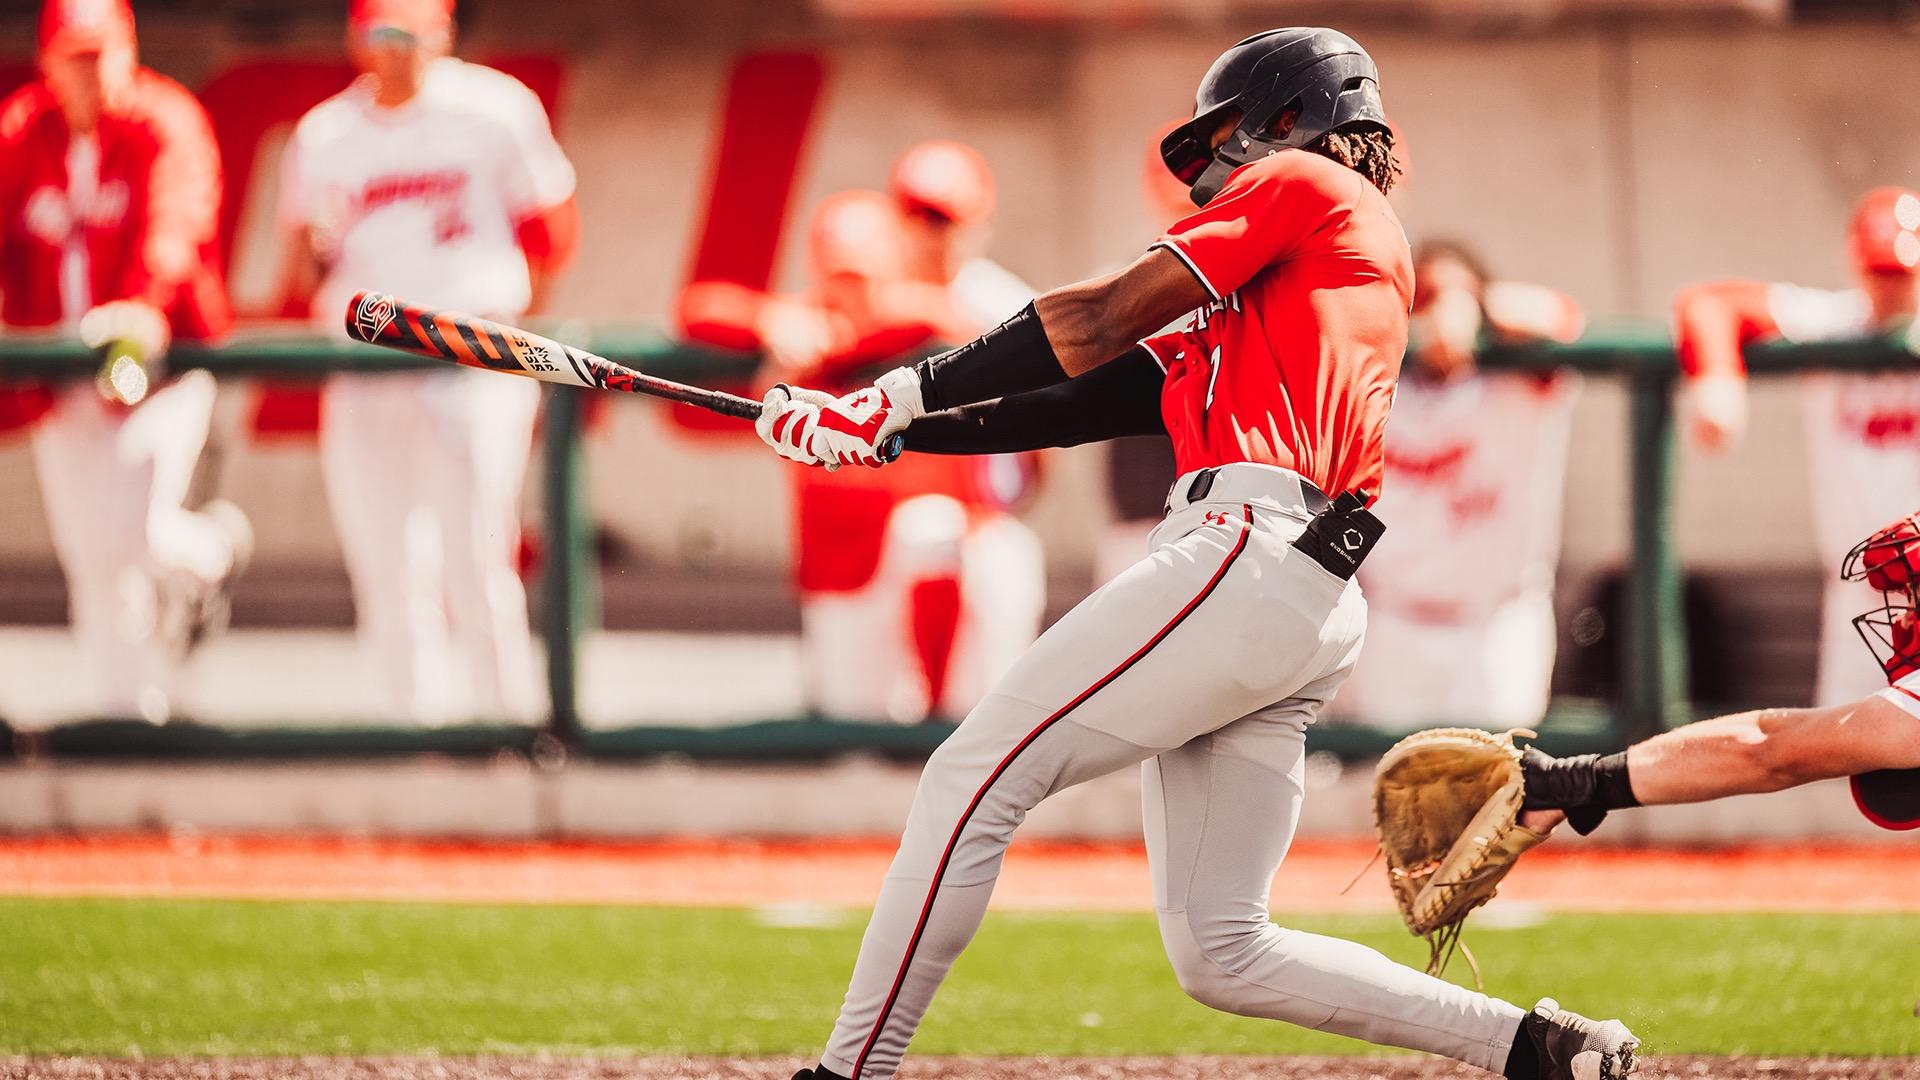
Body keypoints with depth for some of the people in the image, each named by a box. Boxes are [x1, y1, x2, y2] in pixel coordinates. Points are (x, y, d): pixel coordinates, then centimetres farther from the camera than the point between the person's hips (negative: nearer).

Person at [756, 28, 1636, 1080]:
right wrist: (892, 429, 20)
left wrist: (907, 390, 4)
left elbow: (1100, 323, 0)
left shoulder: (1303, 182, 8)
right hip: (1310, 612, 9)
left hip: (1248, 553, -9)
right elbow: (1115, 392, 26)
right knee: (1221, 954, 7)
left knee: (971, 778, -9)